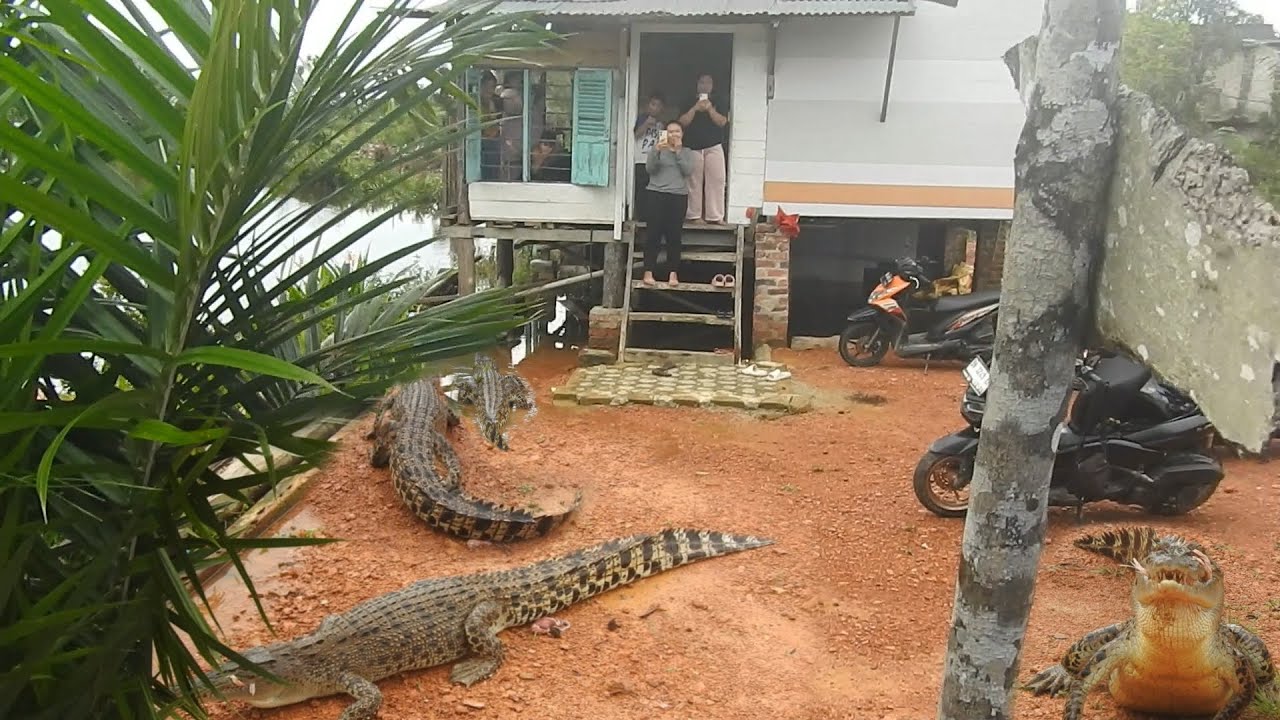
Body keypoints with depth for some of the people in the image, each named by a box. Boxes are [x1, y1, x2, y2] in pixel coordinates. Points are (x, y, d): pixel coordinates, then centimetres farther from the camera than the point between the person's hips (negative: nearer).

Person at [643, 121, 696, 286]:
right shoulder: (657, 148, 8)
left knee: (674, 235, 0)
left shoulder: (688, 152, 12)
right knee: (653, 233, -5)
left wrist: (678, 151, -7)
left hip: (679, 197, 1)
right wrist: (657, 150, -18)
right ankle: (648, 271, -4)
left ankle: (673, 273, 3)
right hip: (657, 194, -1)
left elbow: (688, 171, -4)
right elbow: (650, 168, -5)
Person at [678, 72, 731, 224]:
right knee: (694, 182, 0)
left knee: (716, 180, -6)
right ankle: (694, 215, 4)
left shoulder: (719, 100, 8)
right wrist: (695, 108, -12)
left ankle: (715, 216, -4)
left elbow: (722, 122, -3)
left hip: (714, 146, 0)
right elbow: (683, 122, -2)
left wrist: (710, 109, -14)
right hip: (693, 147, 0)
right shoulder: (689, 102, 10)